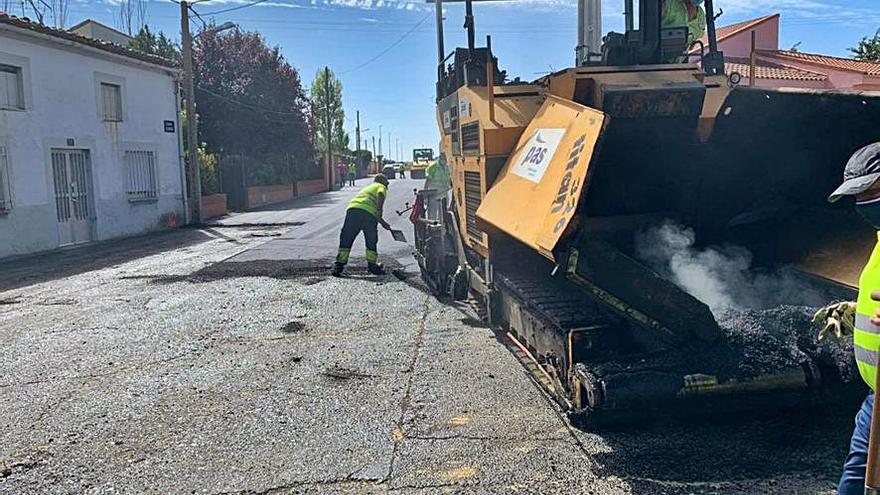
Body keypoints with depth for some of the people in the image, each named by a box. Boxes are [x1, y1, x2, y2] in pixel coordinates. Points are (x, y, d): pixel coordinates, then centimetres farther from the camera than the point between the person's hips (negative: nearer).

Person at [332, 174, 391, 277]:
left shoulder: (367, 188, 42)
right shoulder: (381, 187, 22)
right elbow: (380, 194, -6)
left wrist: (383, 223, 50)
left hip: (352, 209, 5)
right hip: (369, 213, -5)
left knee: (346, 240, 8)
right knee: (371, 241, 11)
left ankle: (338, 266, 4)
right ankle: (372, 265, 15)